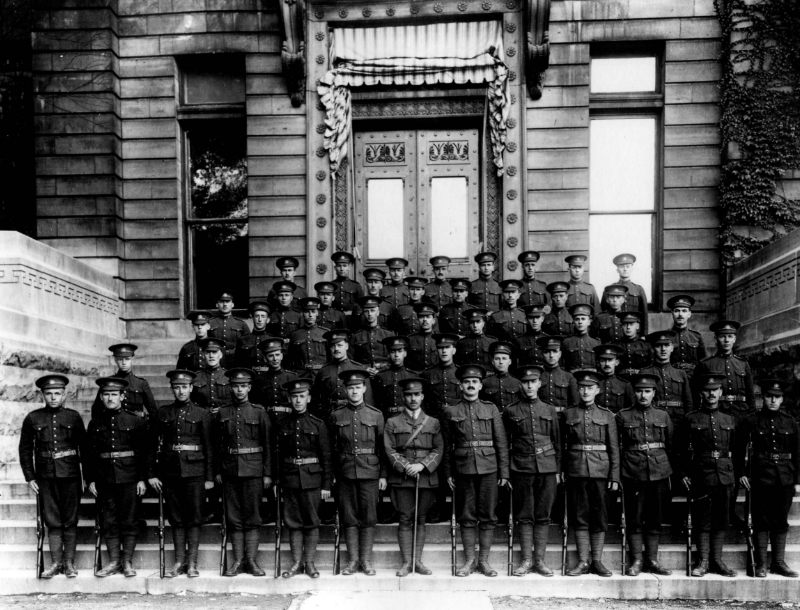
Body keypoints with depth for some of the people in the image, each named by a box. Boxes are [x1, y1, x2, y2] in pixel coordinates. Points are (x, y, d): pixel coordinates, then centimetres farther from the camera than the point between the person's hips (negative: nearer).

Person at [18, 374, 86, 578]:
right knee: (52, 522, 5)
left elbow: (85, 447, 6)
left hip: (70, 476, -1)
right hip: (45, 478, 1)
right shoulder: (32, 418, 3)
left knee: (70, 521, 4)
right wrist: (29, 477, 3)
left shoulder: (73, 417, 2)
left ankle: (69, 563, 12)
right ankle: (56, 563, 13)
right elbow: (25, 449, 8)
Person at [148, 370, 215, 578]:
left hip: (194, 473, -2)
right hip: (170, 473, 2)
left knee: (193, 519, 1)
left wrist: (210, 477, -2)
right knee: (176, 519, 7)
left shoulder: (202, 414, 3)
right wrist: (151, 474, 2)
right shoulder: (163, 413, 8)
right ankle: (179, 561, 15)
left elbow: (209, 447, 2)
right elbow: (153, 445, 8)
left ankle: (192, 563, 8)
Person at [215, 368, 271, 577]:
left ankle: (251, 561, 6)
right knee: (233, 518, 4)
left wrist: (267, 474, -1)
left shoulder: (259, 412, 2)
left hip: (253, 471, -2)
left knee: (252, 517, 0)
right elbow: (218, 444, 10)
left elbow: (267, 445, 3)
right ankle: (238, 561, 11)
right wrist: (218, 471, 4)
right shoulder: (223, 412, 8)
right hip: (230, 471, 2)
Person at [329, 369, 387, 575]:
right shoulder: (336, 416, 4)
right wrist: (331, 474, 3)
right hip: (345, 473, 1)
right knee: (349, 518, 5)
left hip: (370, 473, 0)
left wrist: (383, 475, 0)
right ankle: (353, 560, 13)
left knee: (368, 518, 3)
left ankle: (366, 560, 12)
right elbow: (331, 448, 7)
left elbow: (382, 448, 4)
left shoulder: (376, 415, 3)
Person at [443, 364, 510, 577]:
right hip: (463, 470, 0)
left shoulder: (491, 409, 6)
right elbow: (447, 445, 6)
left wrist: (504, 472, 0)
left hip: (488, 469, 1)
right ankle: (469, 560, 15)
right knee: (466, 517, 5)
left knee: (487, 516, 4)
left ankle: (484, 560, 14)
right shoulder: (451, 411, 5)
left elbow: (501, 443, 5)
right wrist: (448, 473, 2)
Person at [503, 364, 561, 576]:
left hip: (547, 469, 1)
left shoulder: (549, 410, 10)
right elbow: (505, 445, 7)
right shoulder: (511, 412, 5)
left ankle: (539, 560, 11)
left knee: (543, 516, 4)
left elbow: (557, 442, 13)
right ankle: (526, 560, 8)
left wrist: (558, 470, 9)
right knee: (525, 517, 2)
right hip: (522, 469, -1)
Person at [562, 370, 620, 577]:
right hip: (576, 471, 0)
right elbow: (563, 445, 6)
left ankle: (597, 562, 12)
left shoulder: (607, 415, 6)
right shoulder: (569, 414, 6)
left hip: (600, 471, 0)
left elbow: (614, 448, 5)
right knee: (580, 517, 3)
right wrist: (562, 472, -1)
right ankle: (582, 562, 10)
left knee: (600, 517, 3)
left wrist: (614, 477, -1)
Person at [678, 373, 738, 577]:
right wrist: (684, 474, -5)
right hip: (701, 476, -3)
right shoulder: (691, 419, 1)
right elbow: (682, 450, 1)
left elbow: (736, 449, 15)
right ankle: (703, 561, 9)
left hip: (725, 476, 3)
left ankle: (717, 561, 15)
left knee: (721, 521, 7)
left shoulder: (729, 420, 11)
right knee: (703, 521, 1)